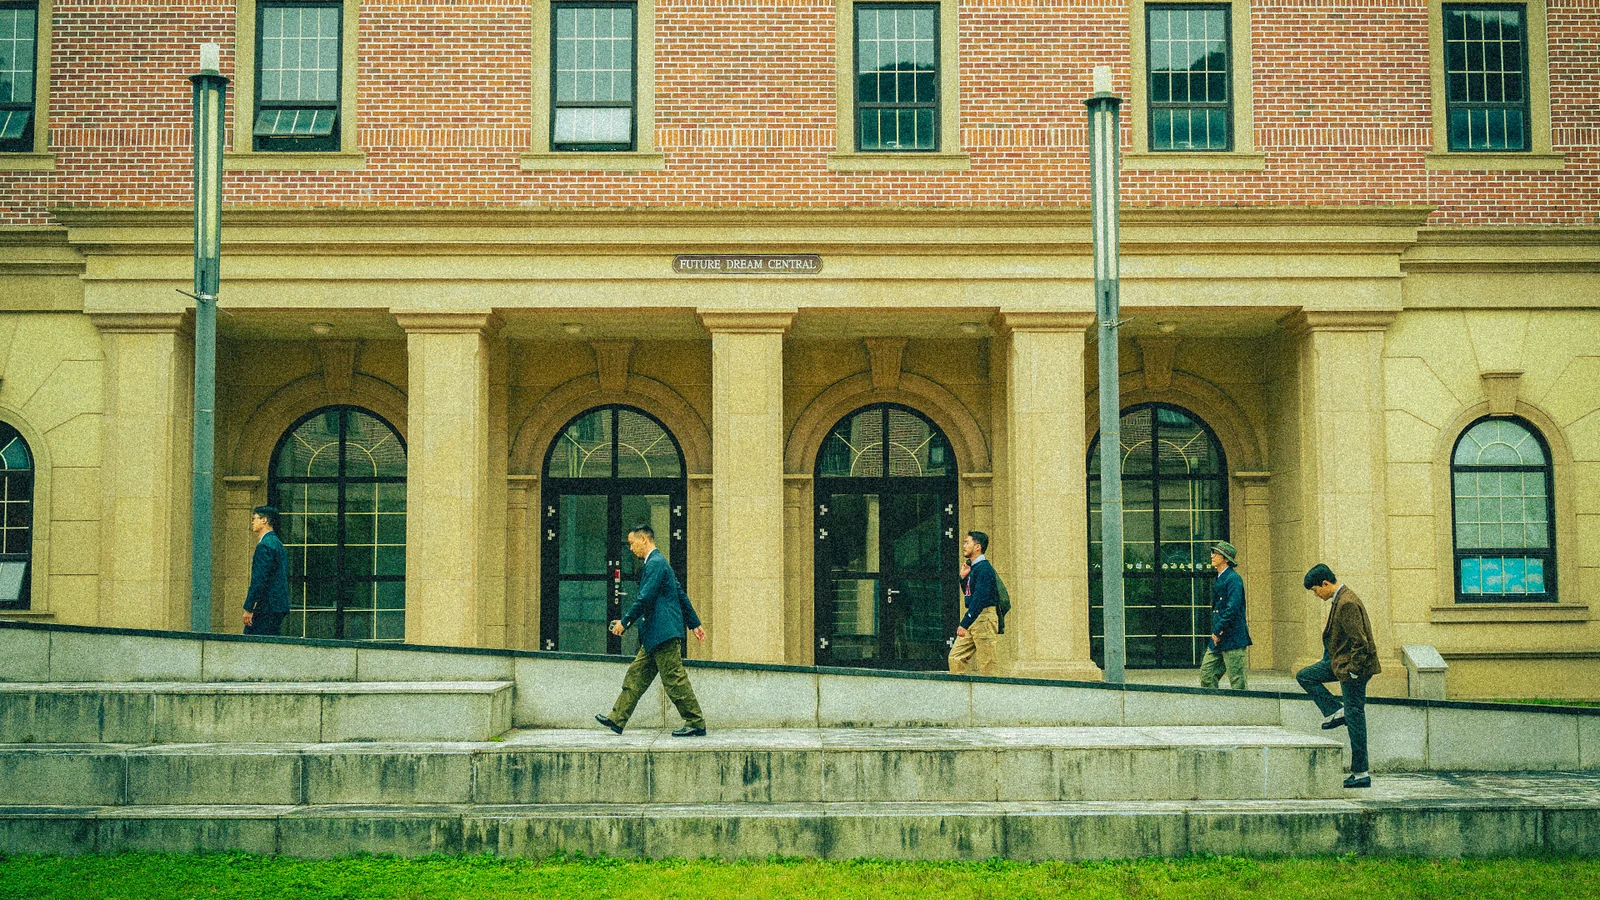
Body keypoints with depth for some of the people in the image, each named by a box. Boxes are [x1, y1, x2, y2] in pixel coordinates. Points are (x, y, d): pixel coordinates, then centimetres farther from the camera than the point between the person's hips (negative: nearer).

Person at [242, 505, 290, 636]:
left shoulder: (265, 545, -12)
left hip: (267, 607, -10)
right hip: (279, 606, 10)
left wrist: (249, 608, -17)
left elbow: (259, 579, -18)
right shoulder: (278, 544, 19)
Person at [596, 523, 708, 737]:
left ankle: (696, 725, -2)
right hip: (655, 635, 11)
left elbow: (644, 599, -20)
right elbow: (681, 594, 23)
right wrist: (695, 623, 26)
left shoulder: (655, 563, -13)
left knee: (675, 679, -7)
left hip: (664, 633, -11)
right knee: (636, 675, 10)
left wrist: (625, 622, -12)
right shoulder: (656, 562, 19)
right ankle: (617, 719, 12)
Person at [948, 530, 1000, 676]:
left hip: (984, 619, -10)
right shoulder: (973, 567, 16)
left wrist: (964, 624, -24)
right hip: (972, 619, 10)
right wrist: (963, 577, 9)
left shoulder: (984, 568, -15)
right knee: (955, 657, 6)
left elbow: (979, 599, -22)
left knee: (985, 665, -6)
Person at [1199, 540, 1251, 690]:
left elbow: (1232, 608, -20)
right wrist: (1215, 632, 13)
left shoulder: (1233, 578, -12)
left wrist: (1218, 632, -17)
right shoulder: (1218, 579, 16)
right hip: (1218, 638, 9)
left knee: (1237, 680, -2)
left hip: (1232, 638, -9)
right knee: (1206, 672, 6)